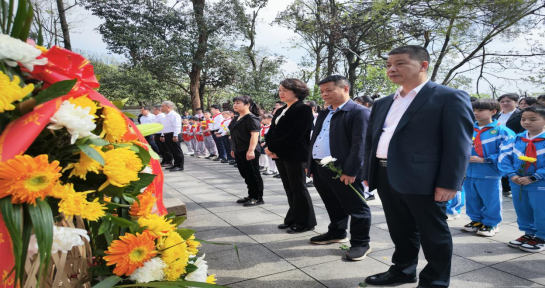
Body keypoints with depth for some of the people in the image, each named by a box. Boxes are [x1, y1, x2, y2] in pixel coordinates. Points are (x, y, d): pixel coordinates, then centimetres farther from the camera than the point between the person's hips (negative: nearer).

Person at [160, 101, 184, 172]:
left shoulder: (174, 115, -12)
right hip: (167, 135, 10)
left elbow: (177, 126, -20)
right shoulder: (166, 115, 19)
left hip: (172, 135, -10)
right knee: (172, 151, 13)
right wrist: (163, 135, 25)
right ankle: (176, 165, 20)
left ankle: (180, 166, -2)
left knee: (177, 151, -5)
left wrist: (175, 135, -25)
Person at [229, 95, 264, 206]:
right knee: (245, 174, 15)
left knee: (253, 175, -1)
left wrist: (251, 150, -28)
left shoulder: (251, 118, -14)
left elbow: (255, 135, -22)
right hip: (239, 152, 10)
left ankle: (258, 198, 9)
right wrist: (233, 148, 22)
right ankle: (251, 196, 27)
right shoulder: (236, 119, 15)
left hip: (248, 152, -10)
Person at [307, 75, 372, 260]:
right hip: (320, 169, 9)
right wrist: (310, 164, 16)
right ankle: (337, 233, 38)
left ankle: (361, 243, 17)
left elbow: (359, 144, -17)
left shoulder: (359, 113, -10)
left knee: (355, 207, 5)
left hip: (343, 171, -8)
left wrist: (351, 170, -21)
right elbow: (315, 140, 21)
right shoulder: (324, 114, 18)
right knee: (333, 206, 22)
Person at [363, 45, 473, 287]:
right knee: (399, 230, 19)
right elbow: (371, 140, 18)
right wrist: (368, 174, 14)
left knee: (433, 234, 8)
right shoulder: (382, 103, 16)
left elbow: (458, 144, -10)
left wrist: (449, 183, -16)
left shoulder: (450, 98, -4)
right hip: (385, 176, 7)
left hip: (421, 178, -6)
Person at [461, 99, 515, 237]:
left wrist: (483, 160, -18)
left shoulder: (502, 131, -9)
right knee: (472, 199, 17)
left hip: (489, 174, -5)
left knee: (490, 200, 8)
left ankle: (491, 224, 26)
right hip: (468, 172, 5)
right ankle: (476, 220, 35)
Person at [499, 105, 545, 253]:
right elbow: (504, 156, -1)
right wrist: (512, 174, -13)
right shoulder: (517, 138, 2)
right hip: (517, 183, 5)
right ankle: (529, 234, 35)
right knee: (522, 211, 17)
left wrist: (533, 178, -19)